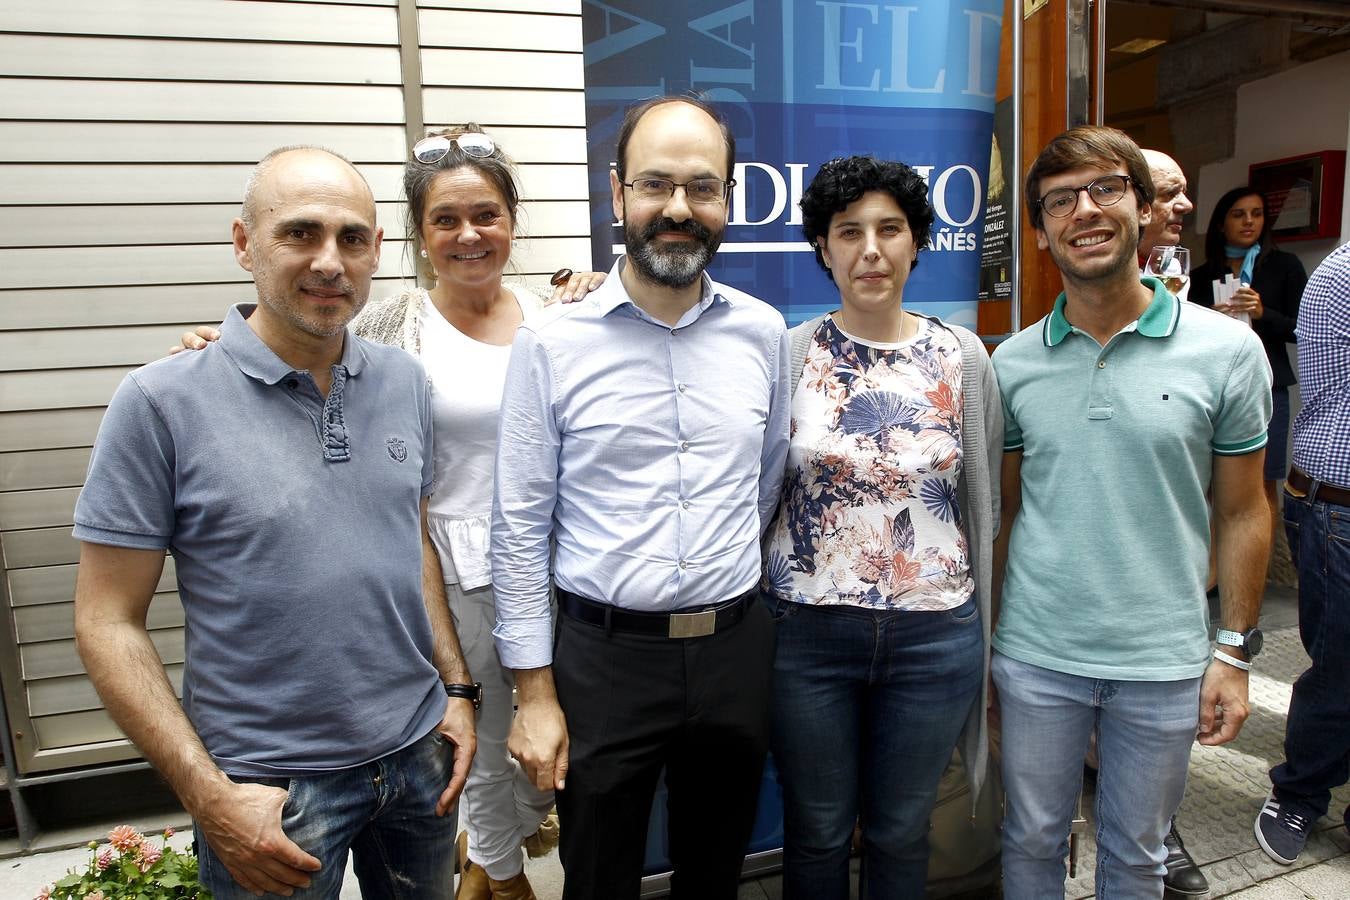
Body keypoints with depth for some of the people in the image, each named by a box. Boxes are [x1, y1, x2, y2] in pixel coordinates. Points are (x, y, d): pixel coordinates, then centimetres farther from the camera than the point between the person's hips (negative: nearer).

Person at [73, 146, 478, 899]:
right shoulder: (161, 404, -13)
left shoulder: (406, 383, 0)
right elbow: (108, 623, -10)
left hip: (418, 753, 4)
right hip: (270, 783, -4)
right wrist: (210, 797, -13)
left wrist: (457, 688, 5)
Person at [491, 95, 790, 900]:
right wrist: (534, 692, -6)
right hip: (605, 656, -3)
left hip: (736, 650, 3)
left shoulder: (764, 331, 0)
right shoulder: (552, 343, -9)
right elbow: (521, 526, -7)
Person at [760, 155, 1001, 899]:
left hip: (934, 635, 1)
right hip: (808, 632, -1)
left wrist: (981, 629, 9)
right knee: (816, 834, 17)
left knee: (900, 833, 19)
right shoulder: (787, 354, -5)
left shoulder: (963, 357, 0)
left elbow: (986, 501, 6)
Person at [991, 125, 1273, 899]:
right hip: (1035, 657, 1)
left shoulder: (1228, 350, -6)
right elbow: (1004, 511, 4)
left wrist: (1236, 651, -2)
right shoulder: (1012, 362, -2)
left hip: (1164, 662, -1)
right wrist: (983, 638, 4)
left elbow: (1241, 513, 0)